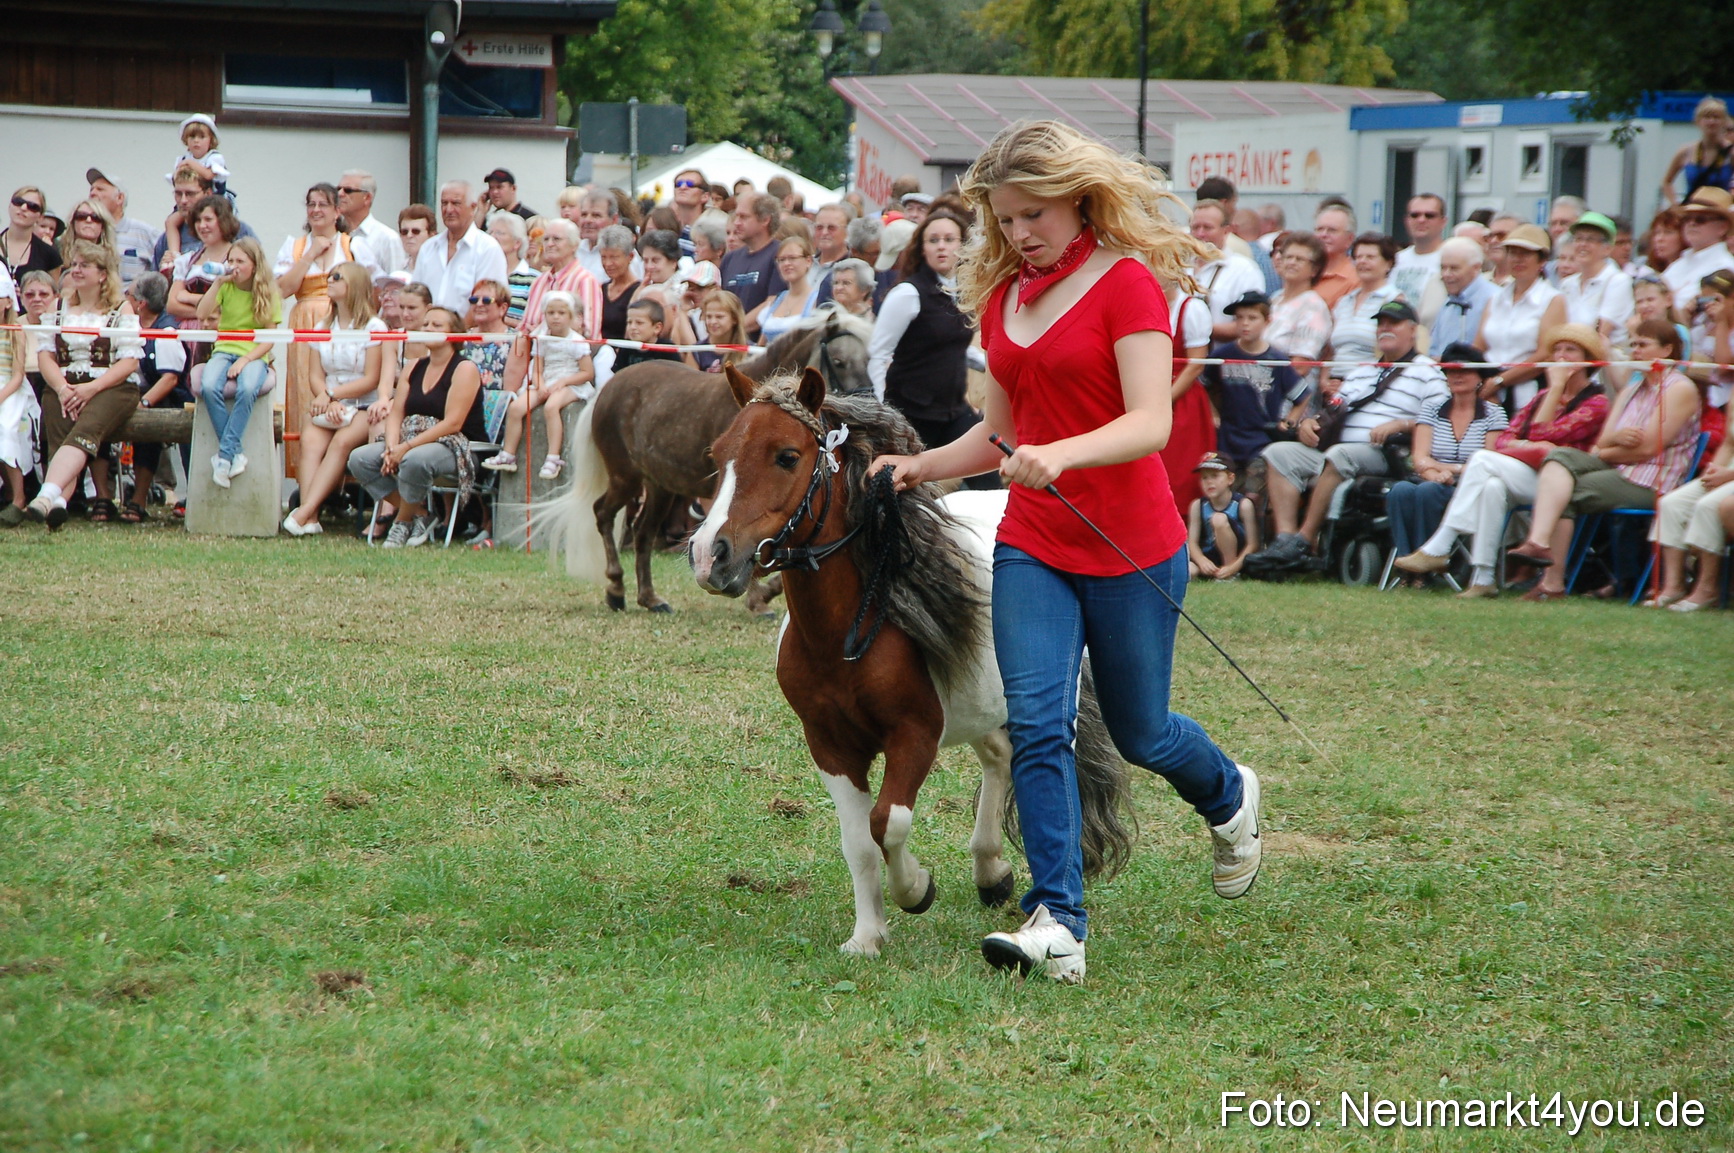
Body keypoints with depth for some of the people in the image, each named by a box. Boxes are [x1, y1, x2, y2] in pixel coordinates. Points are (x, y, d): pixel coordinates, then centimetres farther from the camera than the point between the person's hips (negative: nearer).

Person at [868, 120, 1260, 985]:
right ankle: (1058, 926, -14)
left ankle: (1229, 798, 44)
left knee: (1138, 734, 10)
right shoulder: (1001, 297, 9)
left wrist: (1060, 455, -37)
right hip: (1032, 547, 5)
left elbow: (1150, 423, -21)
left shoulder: (1126, 283, -11)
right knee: (1036, 724, -12)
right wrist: (921, 466, 3)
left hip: (1131, 548, -5)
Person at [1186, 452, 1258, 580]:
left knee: (1219, 519, -29)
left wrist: (1233, 567, -28)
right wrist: (1202, 561, -27)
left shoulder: (1243, 504, -9)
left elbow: (1252, 545, -13)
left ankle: (1231, 575, -18)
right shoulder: (1198, 506, 1)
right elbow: (1192, 542, -4)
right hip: (1209, 559, 2)